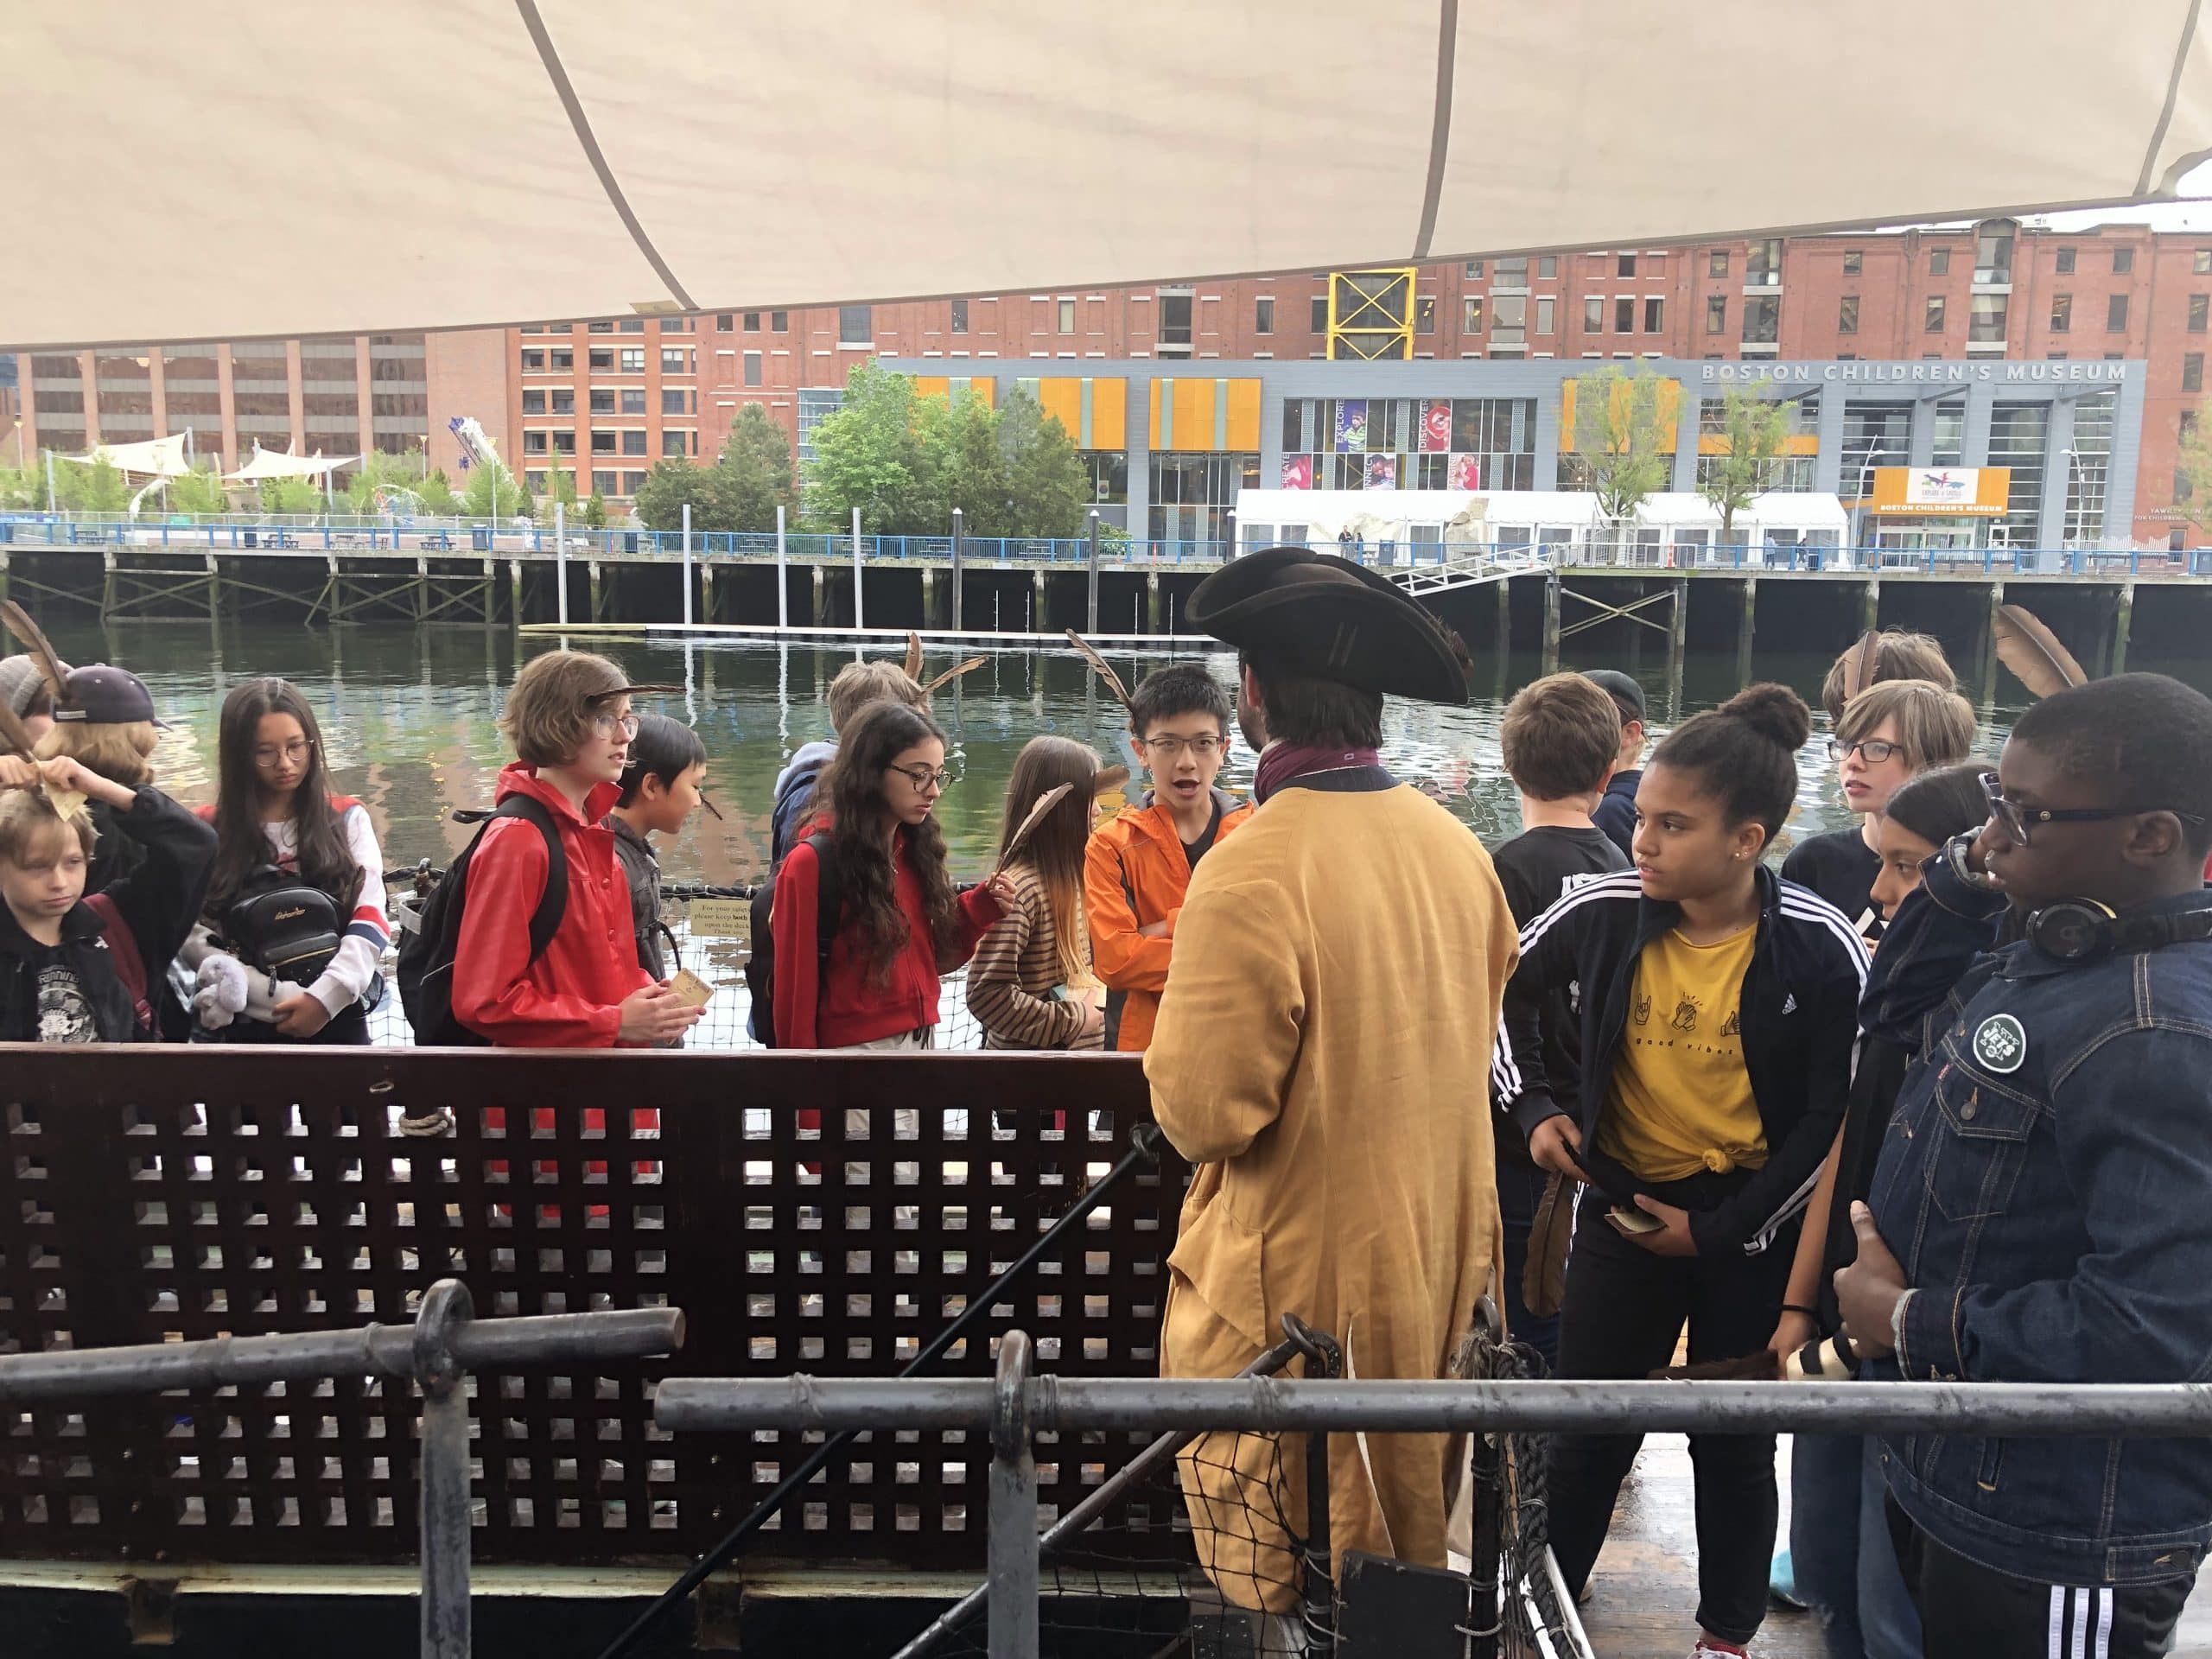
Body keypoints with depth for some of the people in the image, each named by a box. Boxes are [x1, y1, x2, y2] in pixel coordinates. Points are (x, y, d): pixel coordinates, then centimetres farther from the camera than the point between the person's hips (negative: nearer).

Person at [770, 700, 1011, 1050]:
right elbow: (796, 991, -13)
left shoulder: (917, 851, 5)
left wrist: (980, 908, -4)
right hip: (855, 1045, -6)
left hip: (923, 1038, 7)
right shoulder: (812, 863, -15)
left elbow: (932, 959, 10)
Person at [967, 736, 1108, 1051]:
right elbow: (986, 993, -25)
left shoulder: (1064, 879, 6)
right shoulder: (1019, 887, -20)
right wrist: (1073, 1019, -17)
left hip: (1077, 1050, 8)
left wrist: (1090, 1005, 0)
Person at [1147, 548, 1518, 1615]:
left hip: (1302, 1279, -7)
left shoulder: (1252, 869, -26)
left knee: (1291, 1588, 14)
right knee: (1404, 1536, 27)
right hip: (1439, 1252, 7)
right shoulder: (1454, 844, -5)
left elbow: (1203, 1112, -22)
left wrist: (1178, 1066, -2)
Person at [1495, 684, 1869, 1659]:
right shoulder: (1603, 912, -12)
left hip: (1751, 1225, -1)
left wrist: (1727, 1232, -11)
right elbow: (1504, 993, 7)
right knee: (1587, 1430, 11)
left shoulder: (1818, 947, -16)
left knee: (1733, 1440, 16)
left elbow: (1833, 1114, -9)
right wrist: (1534, 1103, -2)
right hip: (1621, 1206, 1)